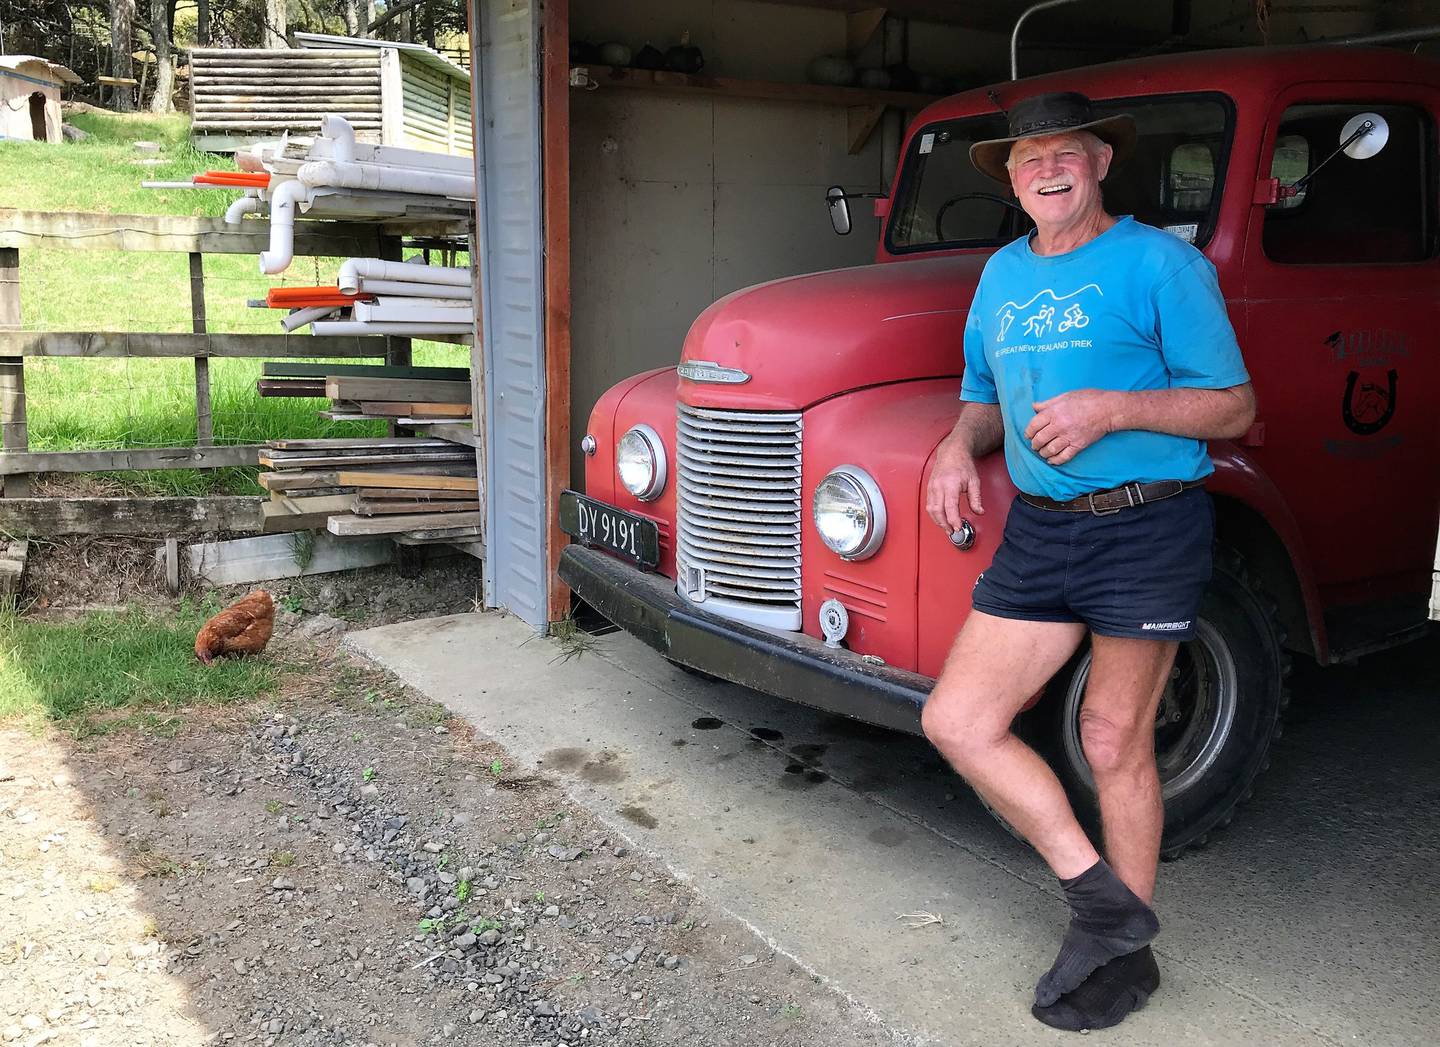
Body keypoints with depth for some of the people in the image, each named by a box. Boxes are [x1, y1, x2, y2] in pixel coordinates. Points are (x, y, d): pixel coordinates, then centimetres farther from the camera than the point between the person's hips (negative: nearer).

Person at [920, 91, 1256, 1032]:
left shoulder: (1161, 263, -6)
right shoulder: (1002, 274, 13)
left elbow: (1234, 408, -6)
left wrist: (1112, 407, -21)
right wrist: (961, 444, 0)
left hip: (1148, 529, -6)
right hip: (1037, 533, 6)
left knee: (1114, 743, 3)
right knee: (957, 720, -2)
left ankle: (1128, 954, 25)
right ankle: (1101, 895, 14)